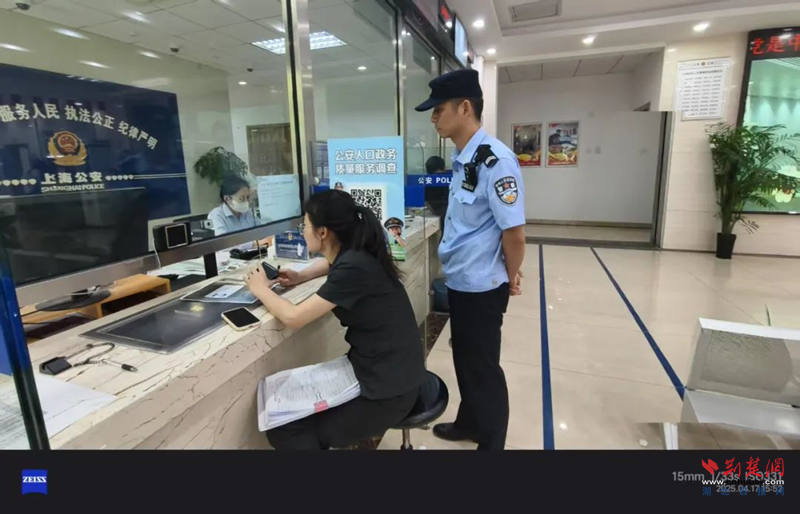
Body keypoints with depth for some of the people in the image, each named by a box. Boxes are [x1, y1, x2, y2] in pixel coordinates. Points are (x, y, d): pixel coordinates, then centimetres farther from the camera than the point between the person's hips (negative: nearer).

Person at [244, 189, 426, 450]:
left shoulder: (354, 267, -26)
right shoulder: (353, 254, 1)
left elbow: (293, 317, -22)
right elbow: (330, 263, 27)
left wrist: (262, 290, -3)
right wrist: (300, 277, 8)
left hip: (388, 388, -9)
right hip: (378, 367, 9)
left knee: (283, 429, -4)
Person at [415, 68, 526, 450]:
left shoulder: (495, 160, -21)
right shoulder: (462, 159, 6)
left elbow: (513, 232, -20)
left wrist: (511, 277, -7)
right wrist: (453, 267, 14)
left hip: (482, 286, -8)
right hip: (460, 281, 8)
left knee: (483, 367, 10)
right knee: (465, 361, 23)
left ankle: (491, 441, 34)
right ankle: (469, 423, 47)